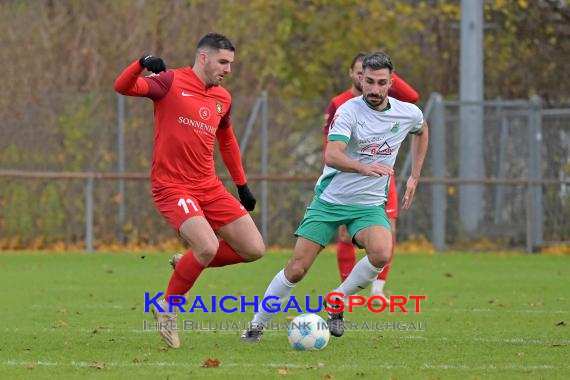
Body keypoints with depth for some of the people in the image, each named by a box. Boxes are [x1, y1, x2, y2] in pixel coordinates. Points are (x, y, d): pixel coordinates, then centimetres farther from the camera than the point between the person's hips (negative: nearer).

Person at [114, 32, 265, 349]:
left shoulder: (222, 99, 12)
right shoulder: (171, 82, -6)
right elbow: (123, 87, -18)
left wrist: (242, 185, 27)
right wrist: (143, 64, -36)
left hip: (210, 188, 7)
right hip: (172, 188, -7)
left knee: (254, 249, -2)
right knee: (208, 247, -25)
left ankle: (189, 263, 20)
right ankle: (166, 307, -2)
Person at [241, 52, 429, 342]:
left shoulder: (408, 114, -2)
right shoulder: (349, 111, -16)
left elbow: (421, 130, 25)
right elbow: (332, 155, -31)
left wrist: (414, 177, 20)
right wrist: (363, 167, -50)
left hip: (369, 204, 3)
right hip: (330, 199, -3)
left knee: (381, 254, -28)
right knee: (296, 269, -7)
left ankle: (336, 303, -3)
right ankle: (258, 323, 14)